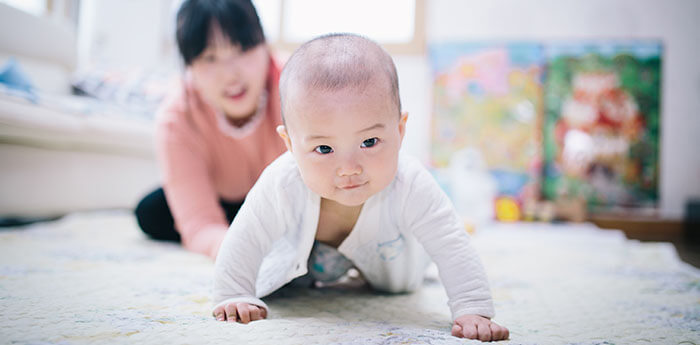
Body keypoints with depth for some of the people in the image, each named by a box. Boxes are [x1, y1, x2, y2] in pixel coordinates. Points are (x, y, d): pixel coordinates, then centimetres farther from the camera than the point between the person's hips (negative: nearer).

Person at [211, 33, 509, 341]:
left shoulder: (411, 188, -44)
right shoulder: (280, 186, -44)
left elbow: (453, 249, -38)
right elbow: (243, 243, -29)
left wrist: (472, 310, -45)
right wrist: (234, 297, -26)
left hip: (381, 253, 1)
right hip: (301, 246, 0)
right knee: (261, 283, 16)